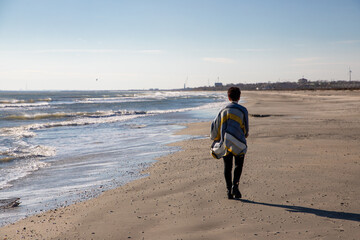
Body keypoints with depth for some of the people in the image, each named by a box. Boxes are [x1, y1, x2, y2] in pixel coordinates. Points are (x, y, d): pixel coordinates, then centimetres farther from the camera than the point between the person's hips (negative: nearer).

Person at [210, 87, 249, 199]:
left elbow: (214, 125, 5)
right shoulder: (243, 110, -2)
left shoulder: (223, 110, 6)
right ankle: (235, 184, -12)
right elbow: (246, 128, 4)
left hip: (225, 143, 2)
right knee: (238, 165, 10)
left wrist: (214, 138, 20)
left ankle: (229, 190, 7)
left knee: (227, 166, 9)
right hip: (238, 143, -2)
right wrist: (245, 135, 25)